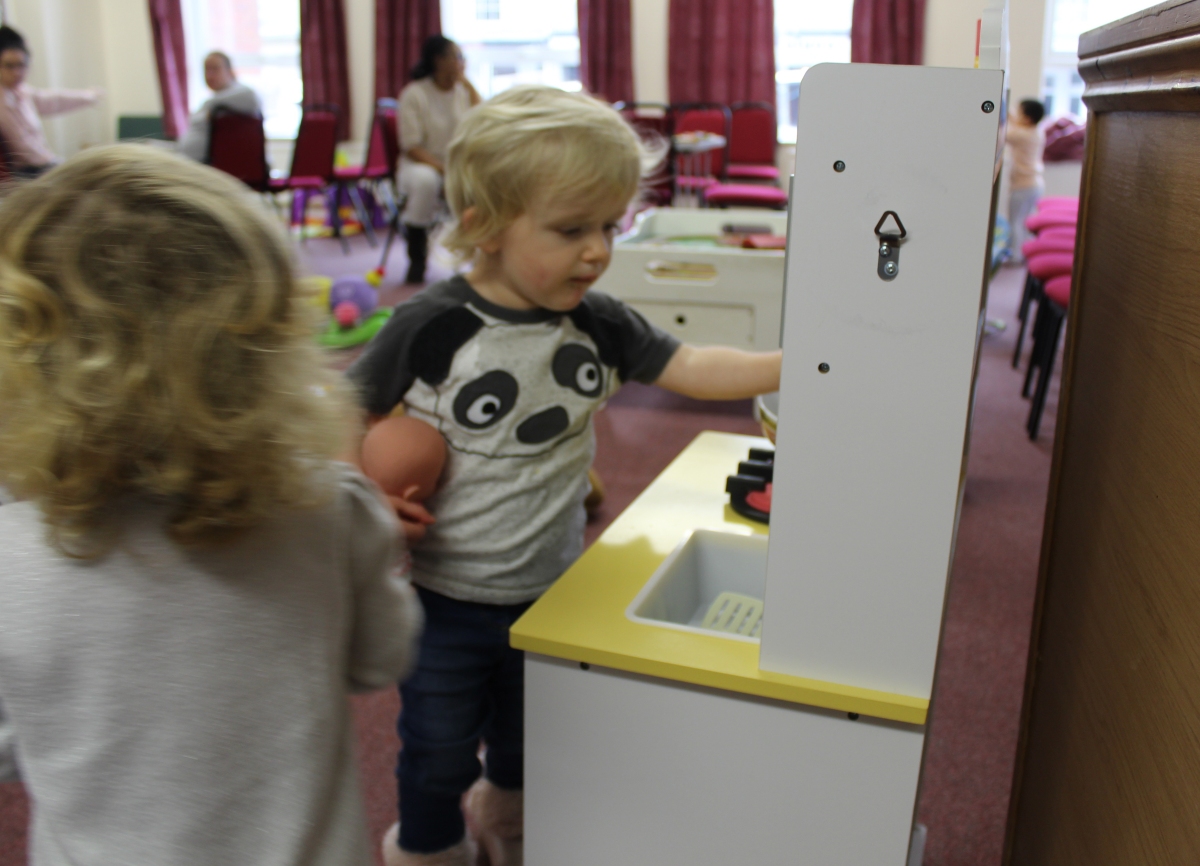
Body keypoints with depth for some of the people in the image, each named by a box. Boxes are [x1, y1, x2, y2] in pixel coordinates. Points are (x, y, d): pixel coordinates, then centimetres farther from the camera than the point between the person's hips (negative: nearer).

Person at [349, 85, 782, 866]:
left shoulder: (597, 324, -10)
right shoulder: (429, 327, -22)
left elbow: (691, 368, -11)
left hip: (552, 588, 4)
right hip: (445, 597, -4)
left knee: (529, 742, 28)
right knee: (439, 756, 17)